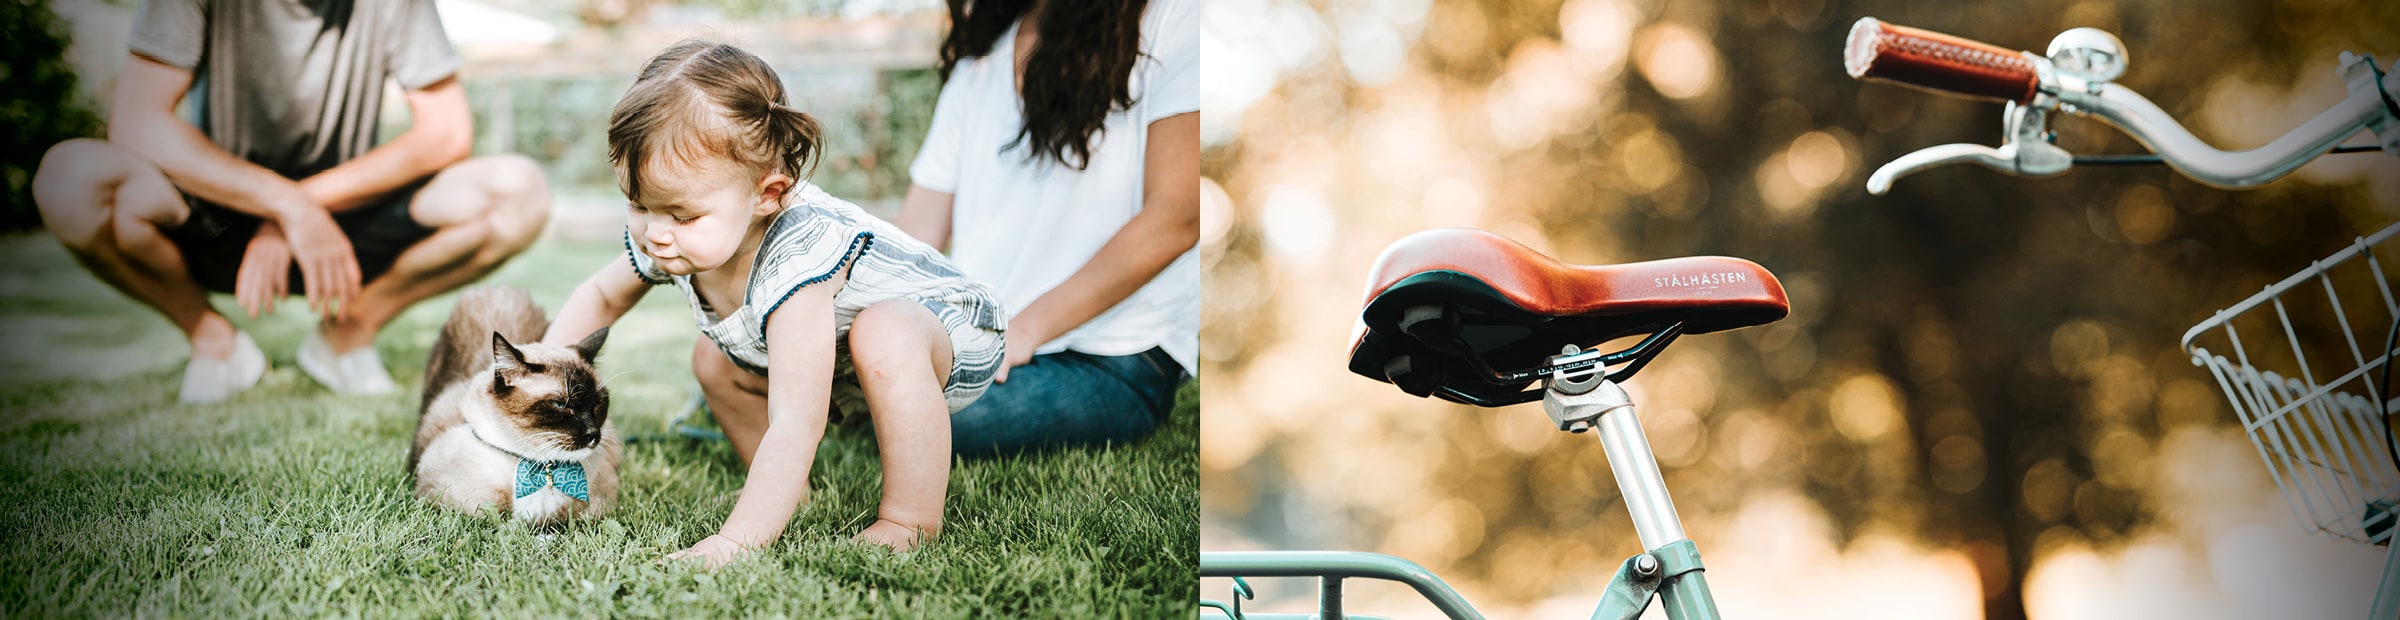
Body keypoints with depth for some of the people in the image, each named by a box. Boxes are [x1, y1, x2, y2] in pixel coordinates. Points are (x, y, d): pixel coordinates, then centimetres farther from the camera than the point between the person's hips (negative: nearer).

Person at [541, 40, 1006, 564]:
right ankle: (790, 492, 20)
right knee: (714, 361, 7)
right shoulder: (664, 239, -17)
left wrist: (736, 542, -51)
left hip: (957, 336, -9)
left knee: (881, 335, -38)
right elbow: (601, 296, 7)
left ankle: (913, 520, -23)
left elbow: (794, 426, -46)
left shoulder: (796, 258, -41)